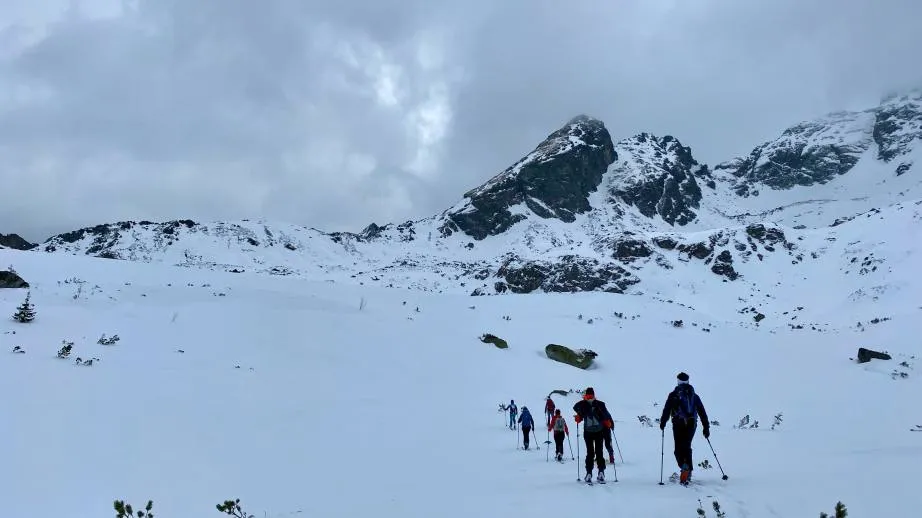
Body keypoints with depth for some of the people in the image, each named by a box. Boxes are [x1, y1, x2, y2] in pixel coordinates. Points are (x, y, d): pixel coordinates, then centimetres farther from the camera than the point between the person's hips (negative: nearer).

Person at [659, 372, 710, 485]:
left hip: (678, 424, -3)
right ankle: (688, 472, 4)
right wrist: (706, 427, 18)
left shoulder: (673, 395, 4)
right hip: (692, 424, 3)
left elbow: (666, 410, 0)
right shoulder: (694, 396, 14)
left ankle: (684, 466, -24)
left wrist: (662, 423, 10)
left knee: (679, 448, 1)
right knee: (686, 447, 12)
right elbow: (702, 412, 14)